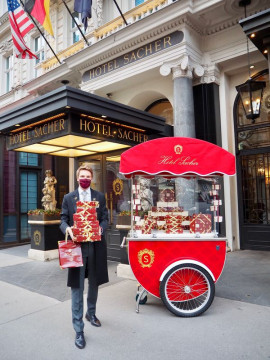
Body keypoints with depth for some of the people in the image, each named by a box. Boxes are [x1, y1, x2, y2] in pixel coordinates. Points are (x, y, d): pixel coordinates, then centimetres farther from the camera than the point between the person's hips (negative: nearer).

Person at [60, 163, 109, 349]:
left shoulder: (100, 196, 5)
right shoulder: (68, 198, 3)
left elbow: (105, 218, 4)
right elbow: (63, 220, 4)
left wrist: (101, 228, -16)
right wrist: (67, 229, -17)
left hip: (96, 246, 2)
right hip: (77, 246, -1)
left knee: (94, 283, 19)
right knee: (77, 287, 1)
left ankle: (91, 313, 44)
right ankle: (79, 329, 12)